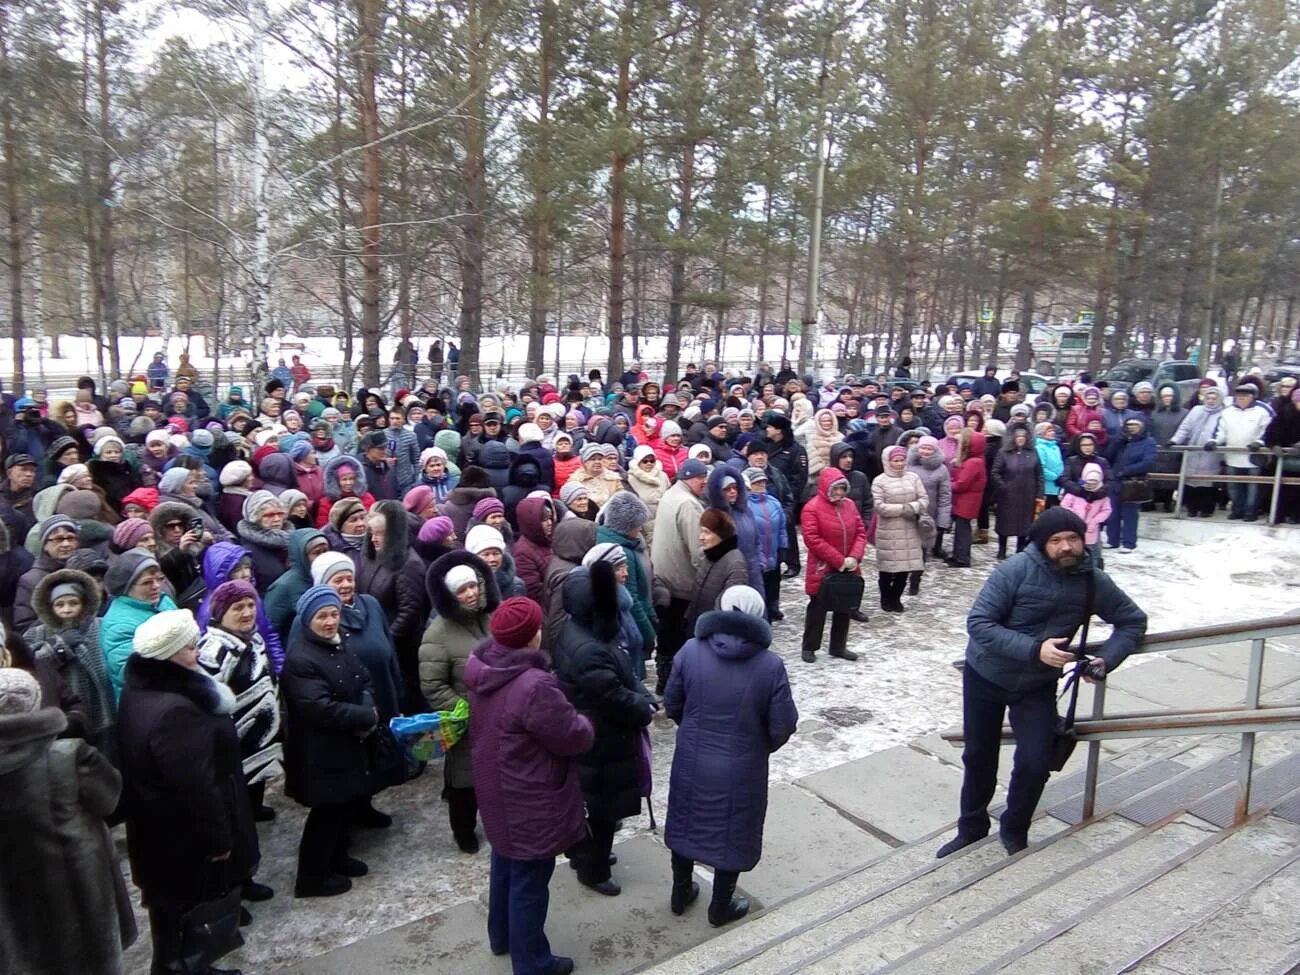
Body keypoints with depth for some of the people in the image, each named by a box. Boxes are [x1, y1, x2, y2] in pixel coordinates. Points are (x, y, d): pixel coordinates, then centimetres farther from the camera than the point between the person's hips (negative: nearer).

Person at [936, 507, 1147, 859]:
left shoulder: (1094, 581, -10)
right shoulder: (1016, 570, -23)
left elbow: (1133, 620, 6)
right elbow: (978, 623, -27)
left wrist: (1106, 659, -10)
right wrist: (1034, 649, -35)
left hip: (1038, 686, 2)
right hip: (985, 676, -2)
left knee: (1034, 764, -8)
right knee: (978, 757, 13)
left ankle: (1014, 831, 22)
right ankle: (971, 828, 36)